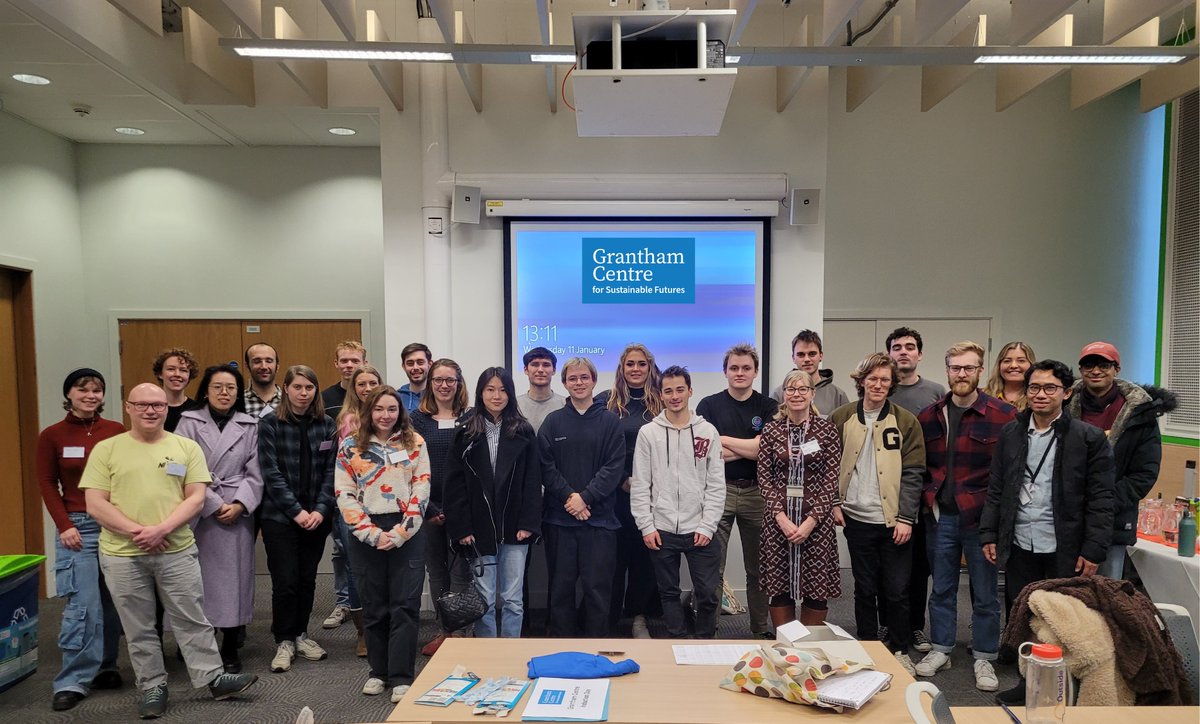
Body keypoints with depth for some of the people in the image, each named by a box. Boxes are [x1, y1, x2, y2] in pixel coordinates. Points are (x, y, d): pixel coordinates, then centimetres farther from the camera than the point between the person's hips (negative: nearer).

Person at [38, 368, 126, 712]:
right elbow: (47, 484, 3)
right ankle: (73, 680, 5)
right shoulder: (52, 435, 0)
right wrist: (64, 525, -5)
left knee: (112, 602, 8)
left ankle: (104, 667, 22)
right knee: (83, 604, -6)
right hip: (78, 526, -1)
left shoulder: (117, 432, 1)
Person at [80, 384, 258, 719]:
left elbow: (196, 499, -2)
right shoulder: (106, 449, 1)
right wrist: (136, 532, -14)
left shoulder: (187, 447, 3)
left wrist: (161, 529, -16)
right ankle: (153, 687, 26)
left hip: (177, 551, 0)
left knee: (193, 619, 7)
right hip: (122, 554, 0)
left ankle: (213, 678, 18)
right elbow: (95, 504, -4)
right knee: (138, 628, 11)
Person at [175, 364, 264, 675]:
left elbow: (255, 472, 5)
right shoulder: (189, 422, 4)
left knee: (234, 576, 2)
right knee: (200, 577, -1)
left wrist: (240, 504, -9)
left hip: (238, 513, 1)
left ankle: (230, 649, 13)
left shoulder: (250, 426, 9)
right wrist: (215, 506, -9)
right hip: (200, 513, -1)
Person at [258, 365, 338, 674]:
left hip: (317, 516, 3)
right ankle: (284, 641, 15)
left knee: (307, 578, 11)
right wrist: (296, 511, -14)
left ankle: (300, 634, 28)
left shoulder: (327, 424, 4)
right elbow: (271, 473, -9)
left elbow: (331, 470, 1)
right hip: (280, 516, -3)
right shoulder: (270, 424, -4)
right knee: (285, 581, -2)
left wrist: (321, 509, -9)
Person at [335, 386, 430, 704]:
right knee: (374, 606, 10)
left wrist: (400, 532, -11)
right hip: (366, 535, 1)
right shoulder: (351, 447, 4)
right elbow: (345, 495, -1)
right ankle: (379, 671, 24)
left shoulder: (415, 442, 3)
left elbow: (422, 489, -2)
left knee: (405, 605, 0)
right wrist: (372, 534, -11)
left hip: (407, 532, -1)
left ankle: (402, 676, 7)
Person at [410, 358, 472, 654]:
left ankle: (457, 631, 9)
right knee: (436, 571, 11)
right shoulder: (418, 419, 4)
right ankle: (444, 629, 24)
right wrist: (426, 508, -6)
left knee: (459, 572, -1)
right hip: (428, 507, 2)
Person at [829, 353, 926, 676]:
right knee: (864, 589, 12)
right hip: (857, 519, 1)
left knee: (897, 591, 6)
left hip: (894, 520, -1)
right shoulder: (841, 418, 3)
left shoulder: (905, 421, -1)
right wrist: (833, 503, -2)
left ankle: (900, 652, 25)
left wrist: (905, 517, -10)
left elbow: (913, 473, -4)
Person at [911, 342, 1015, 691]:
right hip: (941, 517, 4)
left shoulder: (1004, 415, -8)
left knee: (985, 593, 9)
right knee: (942, 588, 15)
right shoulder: (929, 416, 5)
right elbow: (918, 465, 13)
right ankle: (940, 649, 29)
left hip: (981, 518, -3)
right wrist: (928, 498, 4)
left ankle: (984, 659, 24)